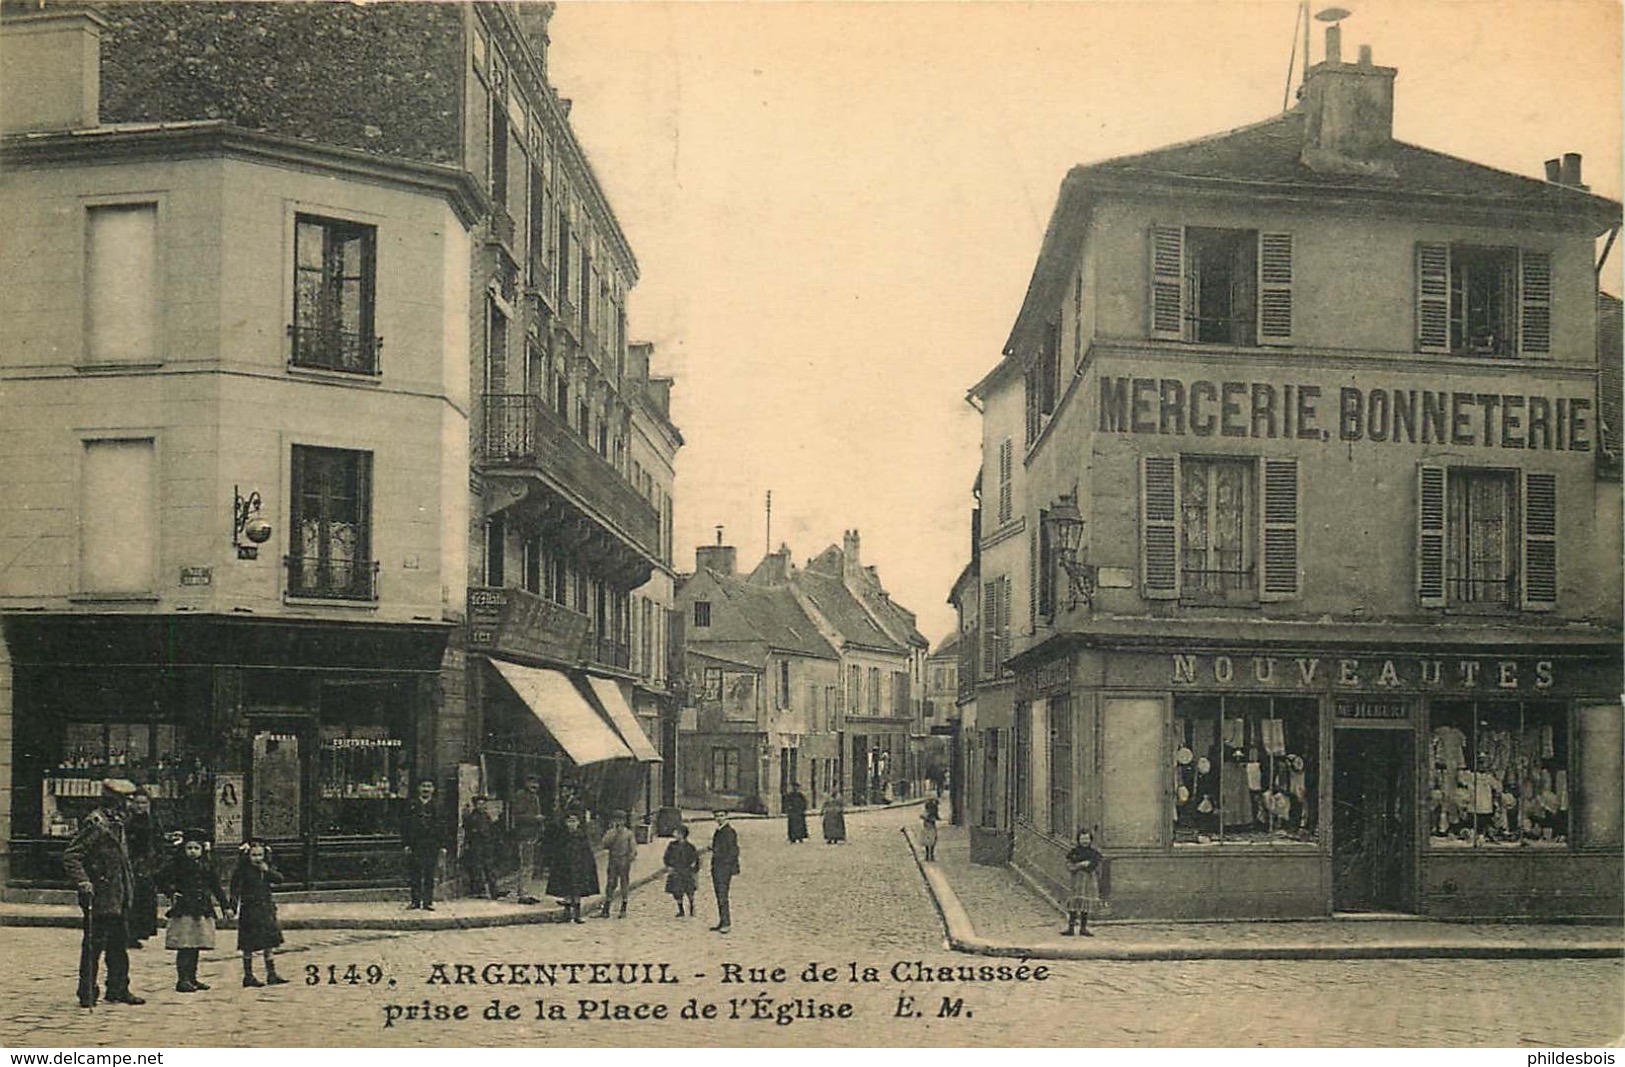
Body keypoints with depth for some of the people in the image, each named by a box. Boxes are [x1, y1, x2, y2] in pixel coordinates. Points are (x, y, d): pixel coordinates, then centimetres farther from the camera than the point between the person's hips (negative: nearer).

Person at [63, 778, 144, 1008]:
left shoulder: (117, 823, 15)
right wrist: (83, 883, -25)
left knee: (119, 945, 14)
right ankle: (87, 994, 3)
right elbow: (70, 857, -19)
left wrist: (129, 885, 24)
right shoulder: (95, 823, -15)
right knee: (93, 946, -2)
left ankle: (118, 990, 22)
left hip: (119, 899, 9)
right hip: (101, 898, -9)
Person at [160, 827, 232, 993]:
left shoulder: (206, 866, 13)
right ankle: (183, 979, -5)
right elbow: (164, 882, -4)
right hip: (184, 909, -5)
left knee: (196, 947, 9)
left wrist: (225, 905, 19)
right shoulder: (176, 863, -1)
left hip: (203, 910, 5)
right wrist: (172, 892, -23)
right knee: (185, 947, -8)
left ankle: (192, 978, 16)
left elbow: (216, 886, 19)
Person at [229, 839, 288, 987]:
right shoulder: (242, 871, -9)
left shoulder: (268, 868, 8)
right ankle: (248, 976, 9)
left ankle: (271, 974, 16)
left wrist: (268, 871, -16)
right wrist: (234, 906, -19)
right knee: (248, 946, 1)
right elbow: (235, 889, -11)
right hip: (249, 911, -6)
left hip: (266, 910, 6)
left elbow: (279, 878, -2)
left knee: (269, 943, 9)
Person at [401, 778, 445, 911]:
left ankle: (428, 901, 3)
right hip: (415, 845, 0)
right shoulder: (412, 805, 7)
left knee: (429, 875, -1)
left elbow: (442, 827, 7)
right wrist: (406, 844, -3)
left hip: (432, 846, 0)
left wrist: (443, 846, 0)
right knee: (414, 875, 2)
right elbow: (404, 826, 5)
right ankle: (415, 901, 10)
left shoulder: (437, 806, 8)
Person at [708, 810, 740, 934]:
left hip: (725, 868, -9)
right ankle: (722, 922, 14)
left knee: (723, 896, -11)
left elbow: (734, 852, -13)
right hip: (716, 867, 9)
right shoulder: (718, 832, 16)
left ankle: (727, 923, -8)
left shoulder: (730, 832, -11)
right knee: (719, 897, 10)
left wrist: (734, 872, -15)